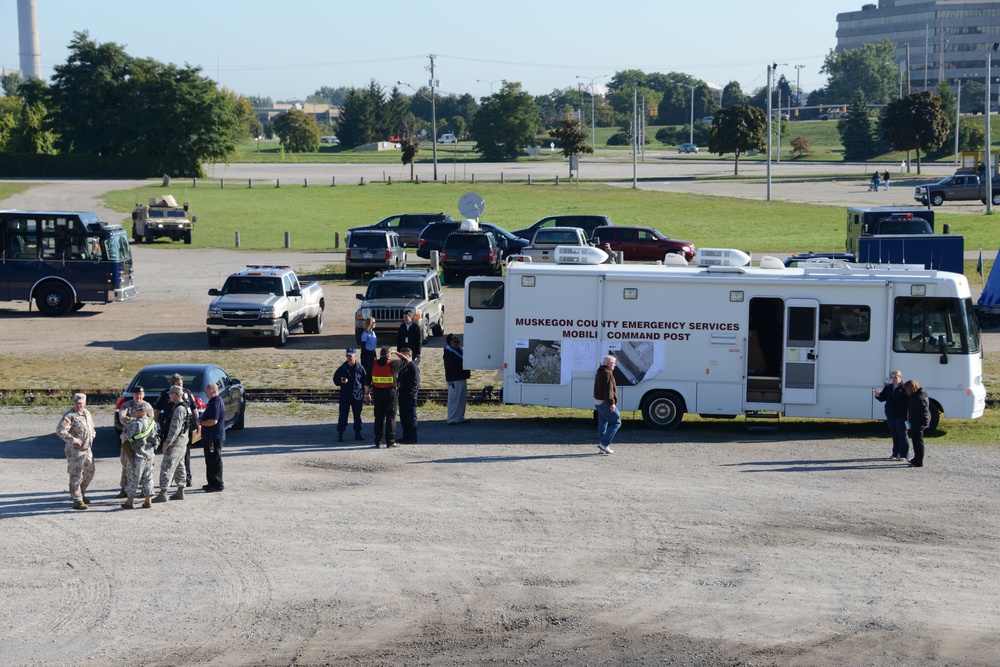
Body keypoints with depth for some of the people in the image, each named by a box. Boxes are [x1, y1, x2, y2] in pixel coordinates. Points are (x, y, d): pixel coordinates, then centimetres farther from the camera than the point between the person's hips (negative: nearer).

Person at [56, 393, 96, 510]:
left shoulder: (87, 413, 10)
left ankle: (81, 493, 36)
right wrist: (73, 439, -24)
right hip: (75, 451, -8)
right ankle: (77, 500, -5)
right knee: (76, 475, -8)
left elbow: (91, 427, 29)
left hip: (87, 449, 8)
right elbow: (59, 430, -27)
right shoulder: (70, 416, -16)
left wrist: (92, 436, 11)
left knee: (89, 473, 17)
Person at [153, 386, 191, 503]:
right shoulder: (184, 407, 13)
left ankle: (163, 494, -10)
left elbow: (175, 428, -24)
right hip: (183, 441, 11)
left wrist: (167, 443, -19)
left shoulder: (179, 409, -19)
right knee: (179, 466, 16)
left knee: (167, 467, -9)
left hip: (176, 442, -11)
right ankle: (180, 492, 21)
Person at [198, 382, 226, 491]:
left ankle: (217, 484, -2)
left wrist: (201, 423, -13)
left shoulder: (216, 403, -19)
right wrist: (202, 421, 13)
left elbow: (213, 421, -27)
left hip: (214, 437, -11)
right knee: (211, 461, 17)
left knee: (214, 461, -6)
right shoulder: (214, 401, 15)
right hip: (211, 436, 11)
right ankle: (212, 483, 24)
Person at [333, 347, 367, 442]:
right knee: (343, 415, -3)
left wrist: (365, 394, 5)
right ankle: (340, 434, 2)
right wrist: (341, 381, -13)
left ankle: (357, 434, 17)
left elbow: (365, 382, 7)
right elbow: (335, 379, 8)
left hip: (357, 396, 0)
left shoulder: (360, 368, 0)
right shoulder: (342, 368, 2)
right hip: (345, 395, 0)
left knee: (357, 415, 8)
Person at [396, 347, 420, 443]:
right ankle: (406, 436, 21)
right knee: (403, 417, 13)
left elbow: (414, 383, -19)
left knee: (411, 417, -5)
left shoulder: (413, 367, -12)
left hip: (410, 395, -10)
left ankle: (412, 438, -2)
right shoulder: (402, 366, 17)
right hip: (402, 394, 10)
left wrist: (401, 385, -18)